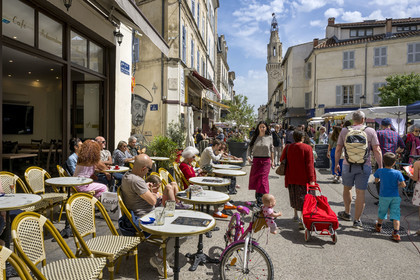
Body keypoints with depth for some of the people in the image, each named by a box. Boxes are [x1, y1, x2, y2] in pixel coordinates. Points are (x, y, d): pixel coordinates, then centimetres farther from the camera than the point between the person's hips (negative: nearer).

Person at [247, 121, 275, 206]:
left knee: (263, 179, -7)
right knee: (255, 179, 8)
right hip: (256, 160, 2)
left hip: (266, 161, -2)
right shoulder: (255, 137, 4)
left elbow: (272, 149, 10)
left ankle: (260, 199, -3)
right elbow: (250, 148, 6)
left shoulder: (269, 137, 3)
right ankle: (257, 195, 26)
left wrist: (272, 161, 10)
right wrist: (249, 156, -11)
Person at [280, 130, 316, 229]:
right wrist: (311, 179, -13)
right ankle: (302, 220, -9)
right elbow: (309, 164, -13)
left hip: (291, 178, 4)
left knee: (294, 196, 20)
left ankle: (296, 215, 36)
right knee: (303, 198, -1)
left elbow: (282, 160, 9)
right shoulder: (307, 148, -10)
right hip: (303, 178, -4)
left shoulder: (287, 148, 0)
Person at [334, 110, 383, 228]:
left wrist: (336, 164, 14)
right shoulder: (370, 131, -2)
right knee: (360, 192, 5)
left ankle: (347, 213, 34)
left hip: (348, 165, 1)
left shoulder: (344, 131, 1)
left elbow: (338, 149, 3)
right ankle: (357, 220, 13)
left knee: (347, 188, 20)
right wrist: (380, 166, 1)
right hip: (364, 166, -1)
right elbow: (377, 150, -6)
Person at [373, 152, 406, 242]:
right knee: (395, 214, 0)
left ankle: (379, 226, 38)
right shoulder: (397, 173, -12)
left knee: (382, 212, 19)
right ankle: (396, 233, -6)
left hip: (383, 196, 1)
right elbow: (403, 185, -14)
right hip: (395, 197, -1)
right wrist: (397, 184, 6)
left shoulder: (380, 171, -8)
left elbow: (376, 181, 6)